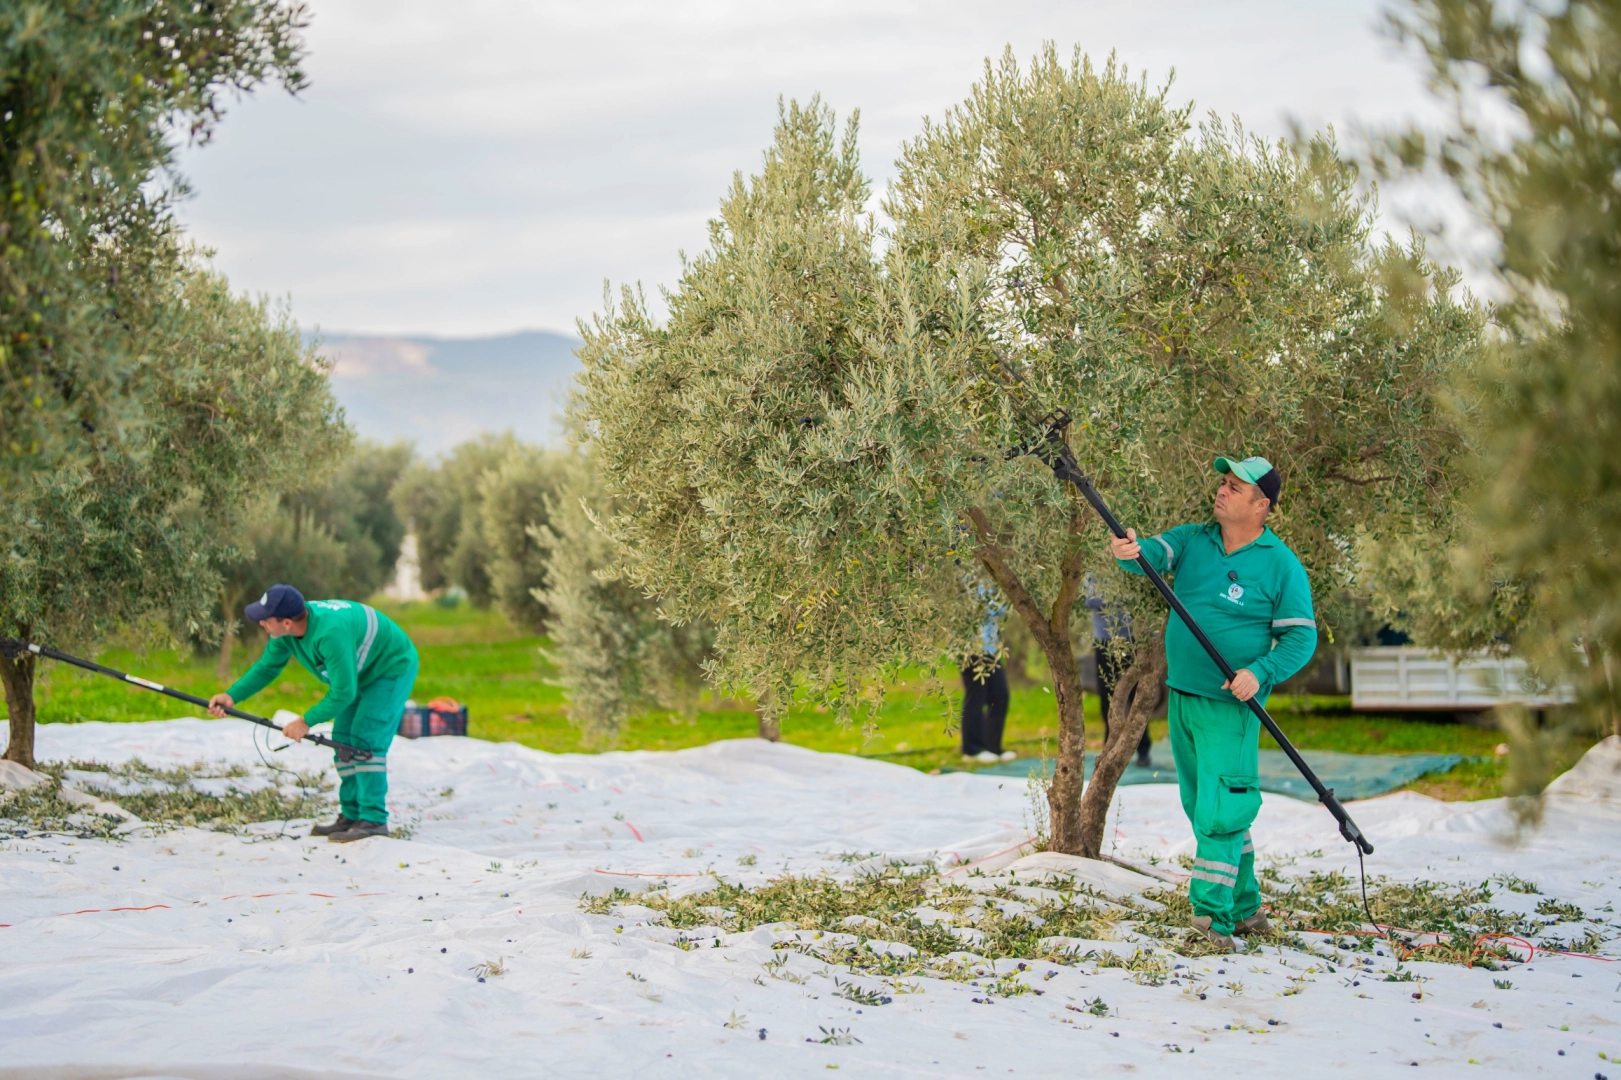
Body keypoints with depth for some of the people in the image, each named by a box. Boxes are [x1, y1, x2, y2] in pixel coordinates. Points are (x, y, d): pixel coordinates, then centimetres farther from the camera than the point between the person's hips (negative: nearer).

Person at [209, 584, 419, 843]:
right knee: (343, 740, 7)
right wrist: (232, 696, -13)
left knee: (366, 740, -17)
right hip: (361, 673, 9)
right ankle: (351, 816, 13)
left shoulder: (330, 632, -39)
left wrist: (307, 721, -22)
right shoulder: (286, 632, -14)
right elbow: (267, 667, 0)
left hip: (393, 669, -9)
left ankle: (374, 820, -15)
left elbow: (343, 692, -31)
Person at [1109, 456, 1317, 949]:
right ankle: (1245, 909, 26)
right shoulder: (1193, 540, 6)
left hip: (1230, 706, -6)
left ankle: (1212, 918, -9)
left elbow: (1301, 637, -7)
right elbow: (1157, 552, -13)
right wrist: (1131, 551, -36)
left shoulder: (1281, 565, -7)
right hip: (1181, 698, 6)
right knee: (1202, 811, 14)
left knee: (1219, 814, -12)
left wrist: (1259, 673, -23)